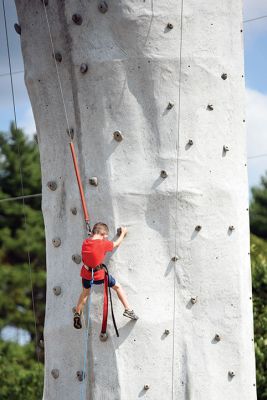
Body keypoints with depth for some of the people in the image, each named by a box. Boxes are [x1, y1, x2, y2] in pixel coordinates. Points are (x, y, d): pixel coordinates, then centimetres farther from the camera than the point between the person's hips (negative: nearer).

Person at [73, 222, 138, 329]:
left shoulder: (85, 242, -5)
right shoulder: (103, 243, -16)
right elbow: (116, 244, 2)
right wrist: (123, 233, 17)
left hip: (86, 273, 4)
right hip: (99, 275, -4)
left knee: (85, 292, 30)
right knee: (117, 287, 15)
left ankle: (77, 314, 34)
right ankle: (128, 310, 15)